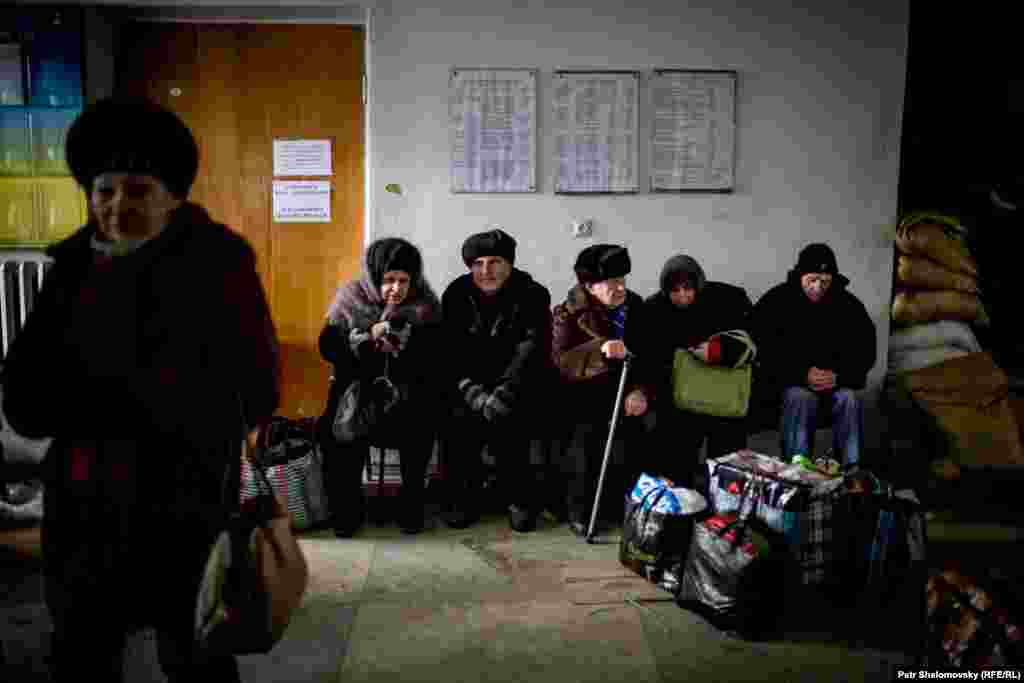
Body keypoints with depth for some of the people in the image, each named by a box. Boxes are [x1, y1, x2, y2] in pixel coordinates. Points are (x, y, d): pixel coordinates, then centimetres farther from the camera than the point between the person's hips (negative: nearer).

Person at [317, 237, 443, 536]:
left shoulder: (424, 305, -3)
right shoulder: (351, 298, -2)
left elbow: (437, 358, -8)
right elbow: (328, 348, -7)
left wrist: (409, 344, -26)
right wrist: (368, 336, -21)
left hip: (405, 390, 0)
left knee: (420, 422, -30)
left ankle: (412, 499, -10)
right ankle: (347, 504, -9)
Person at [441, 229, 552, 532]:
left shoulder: (532, 295, -8)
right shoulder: (456, 294, 0)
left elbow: (531, 350, -18)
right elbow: (450, 350, -6)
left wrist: (502, 394, -30)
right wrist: (471, 390, -22)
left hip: (518, 384, -2)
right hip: (472, 383, 2)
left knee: (505, 420, -26)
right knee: (459, 419, -22)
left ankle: (520, 498, -4)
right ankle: (465, 498, -2)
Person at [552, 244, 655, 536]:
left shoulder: (636, 306, 5)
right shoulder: (569, 313, -6)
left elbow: (650, 355, 1)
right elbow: (561, 360, -18)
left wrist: (642, 390, -17)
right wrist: (600, 351, -33)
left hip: (626, 393, 3)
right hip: (584, 393, -3)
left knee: (638, 431, -16)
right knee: (587, 435, -23)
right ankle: (579, 509, -3)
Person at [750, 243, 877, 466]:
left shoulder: (848, 304, 0)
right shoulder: (776, 301, -7)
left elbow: (866, 352, 2)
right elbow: (763, 353, -11)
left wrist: (839, 376, -17)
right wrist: (803, 375, -23)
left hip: (835, 381, 2)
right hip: (788, 382, -2)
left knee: (849, 398, -27)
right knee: (801, 397, -32)